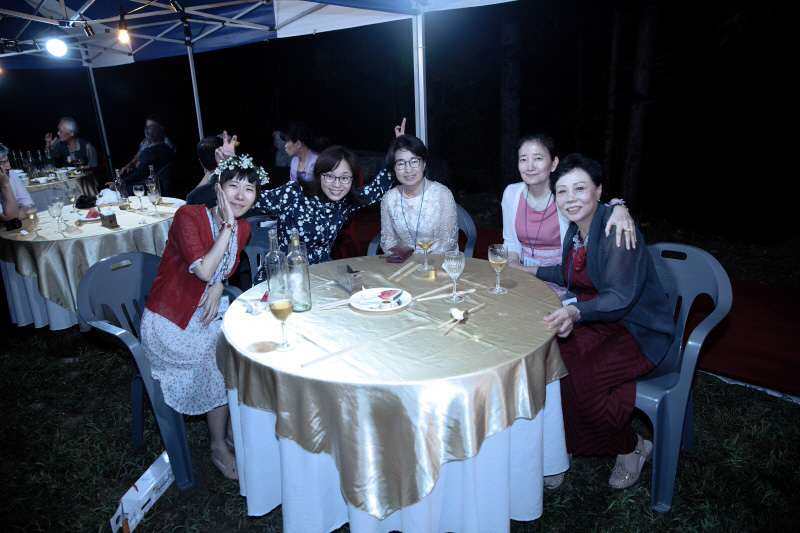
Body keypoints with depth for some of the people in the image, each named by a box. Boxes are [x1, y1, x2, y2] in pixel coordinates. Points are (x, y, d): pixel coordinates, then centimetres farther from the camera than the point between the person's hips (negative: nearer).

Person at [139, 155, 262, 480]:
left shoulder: (242, 229, 1)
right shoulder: (189, 216, -19)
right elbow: (204, 270, -29)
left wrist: (218, 286, -8)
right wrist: (228, 225, -25)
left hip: (205, 312, 7)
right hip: (168, 323, -6)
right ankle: (219, 449, 0)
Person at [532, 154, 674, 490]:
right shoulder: (575, 230, 4)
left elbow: (620, 298, -30)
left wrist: (575, 312, -47)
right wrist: (531, 270, 23)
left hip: (637, 330, -7)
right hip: (595, 321, 7)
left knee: (579, 376, -28)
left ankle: (632, 447, 2)